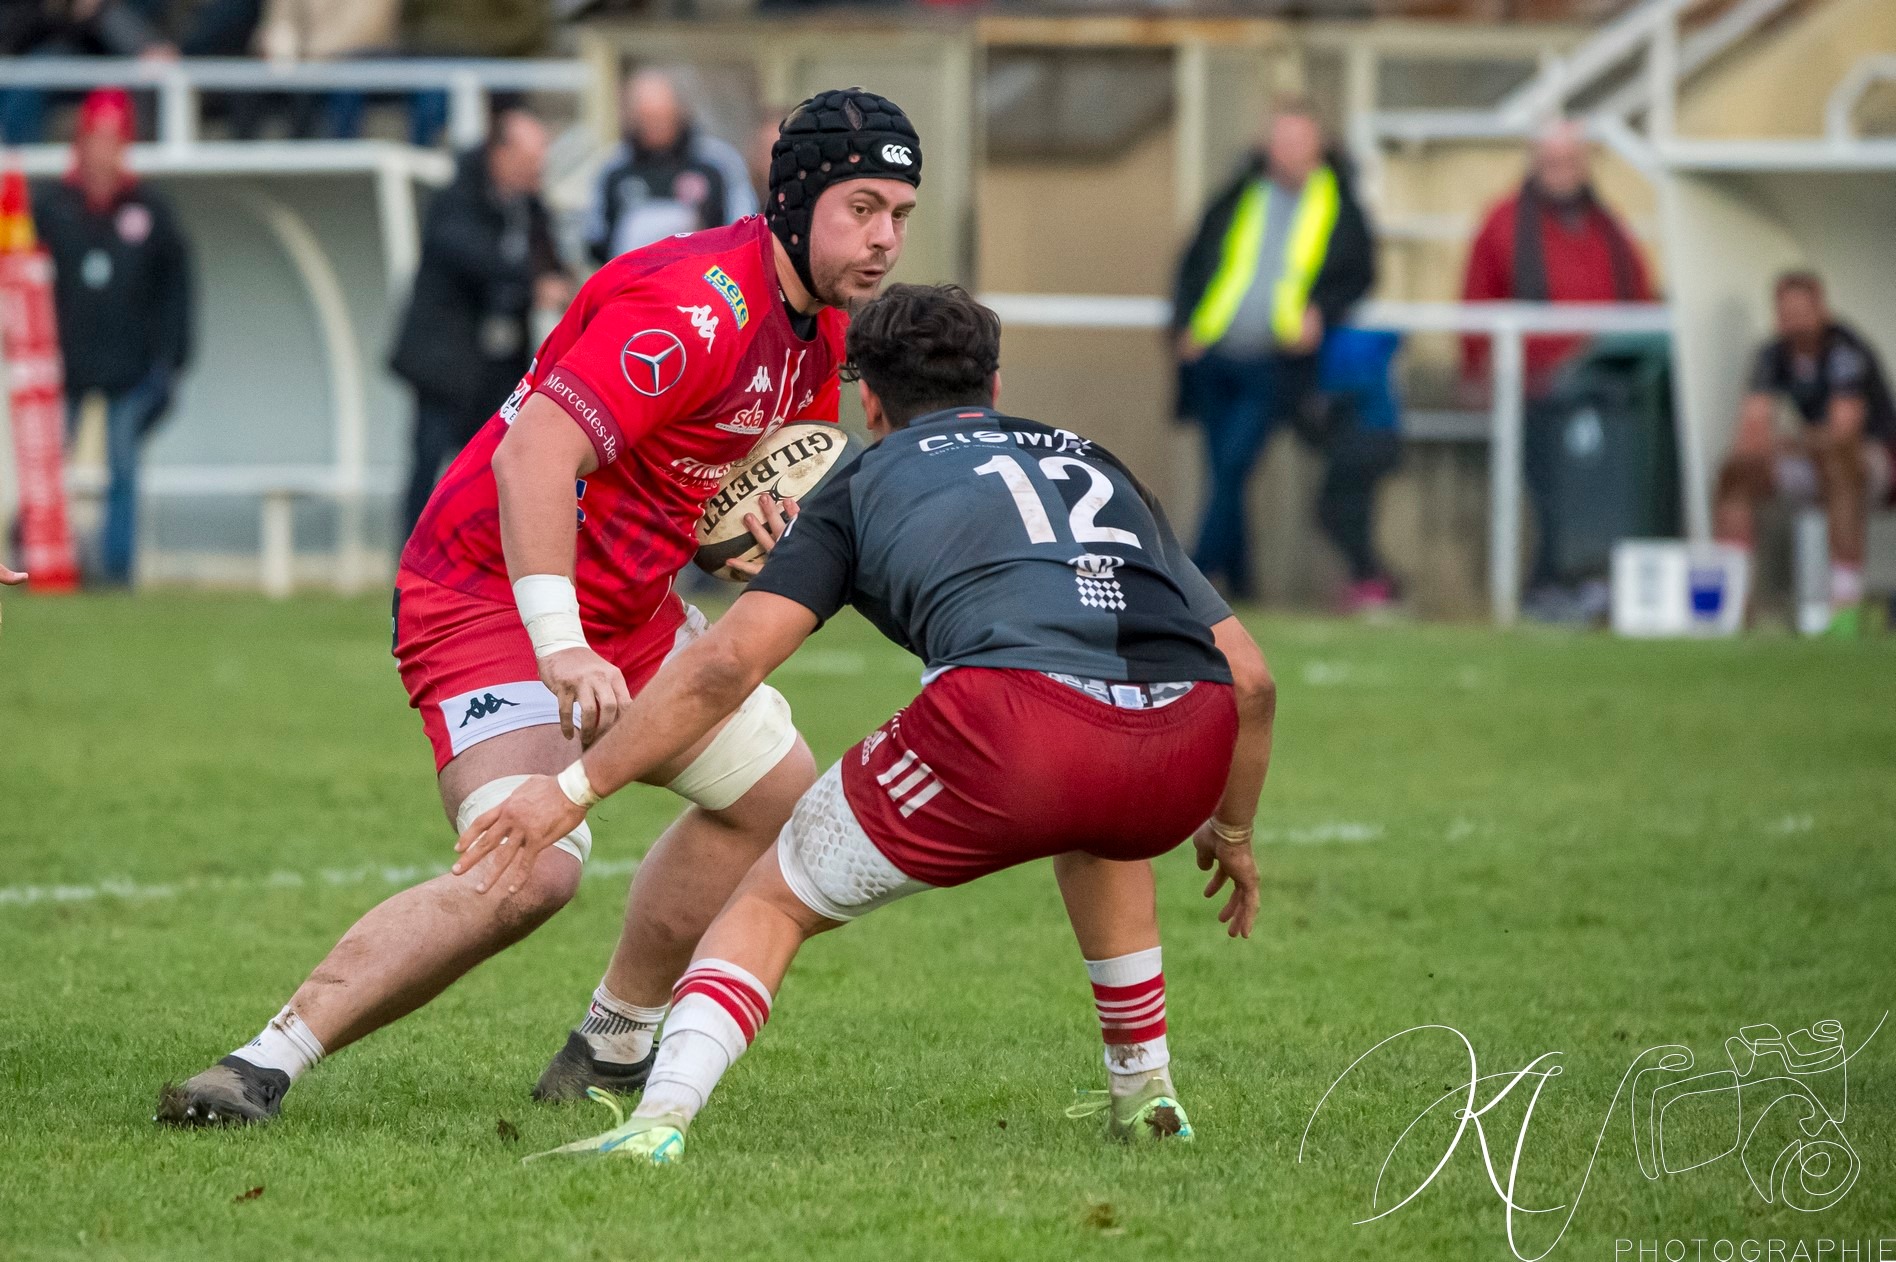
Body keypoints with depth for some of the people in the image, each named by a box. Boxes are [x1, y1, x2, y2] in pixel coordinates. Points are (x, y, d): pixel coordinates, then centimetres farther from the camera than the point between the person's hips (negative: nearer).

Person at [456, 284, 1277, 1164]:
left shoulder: (867, 483, 24)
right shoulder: (1093, 463, 35)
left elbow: (726, 664, 9)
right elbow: (1248, 678, 32)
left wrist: (576, 788, 13)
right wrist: (1233, 833, 47)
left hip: (1011, 712, -4)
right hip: (1190, 738, 4)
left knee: (773, 902, 14)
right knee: (1098, 832, 41)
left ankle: (660, 1120, -8)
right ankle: (1145, 1097, 41)